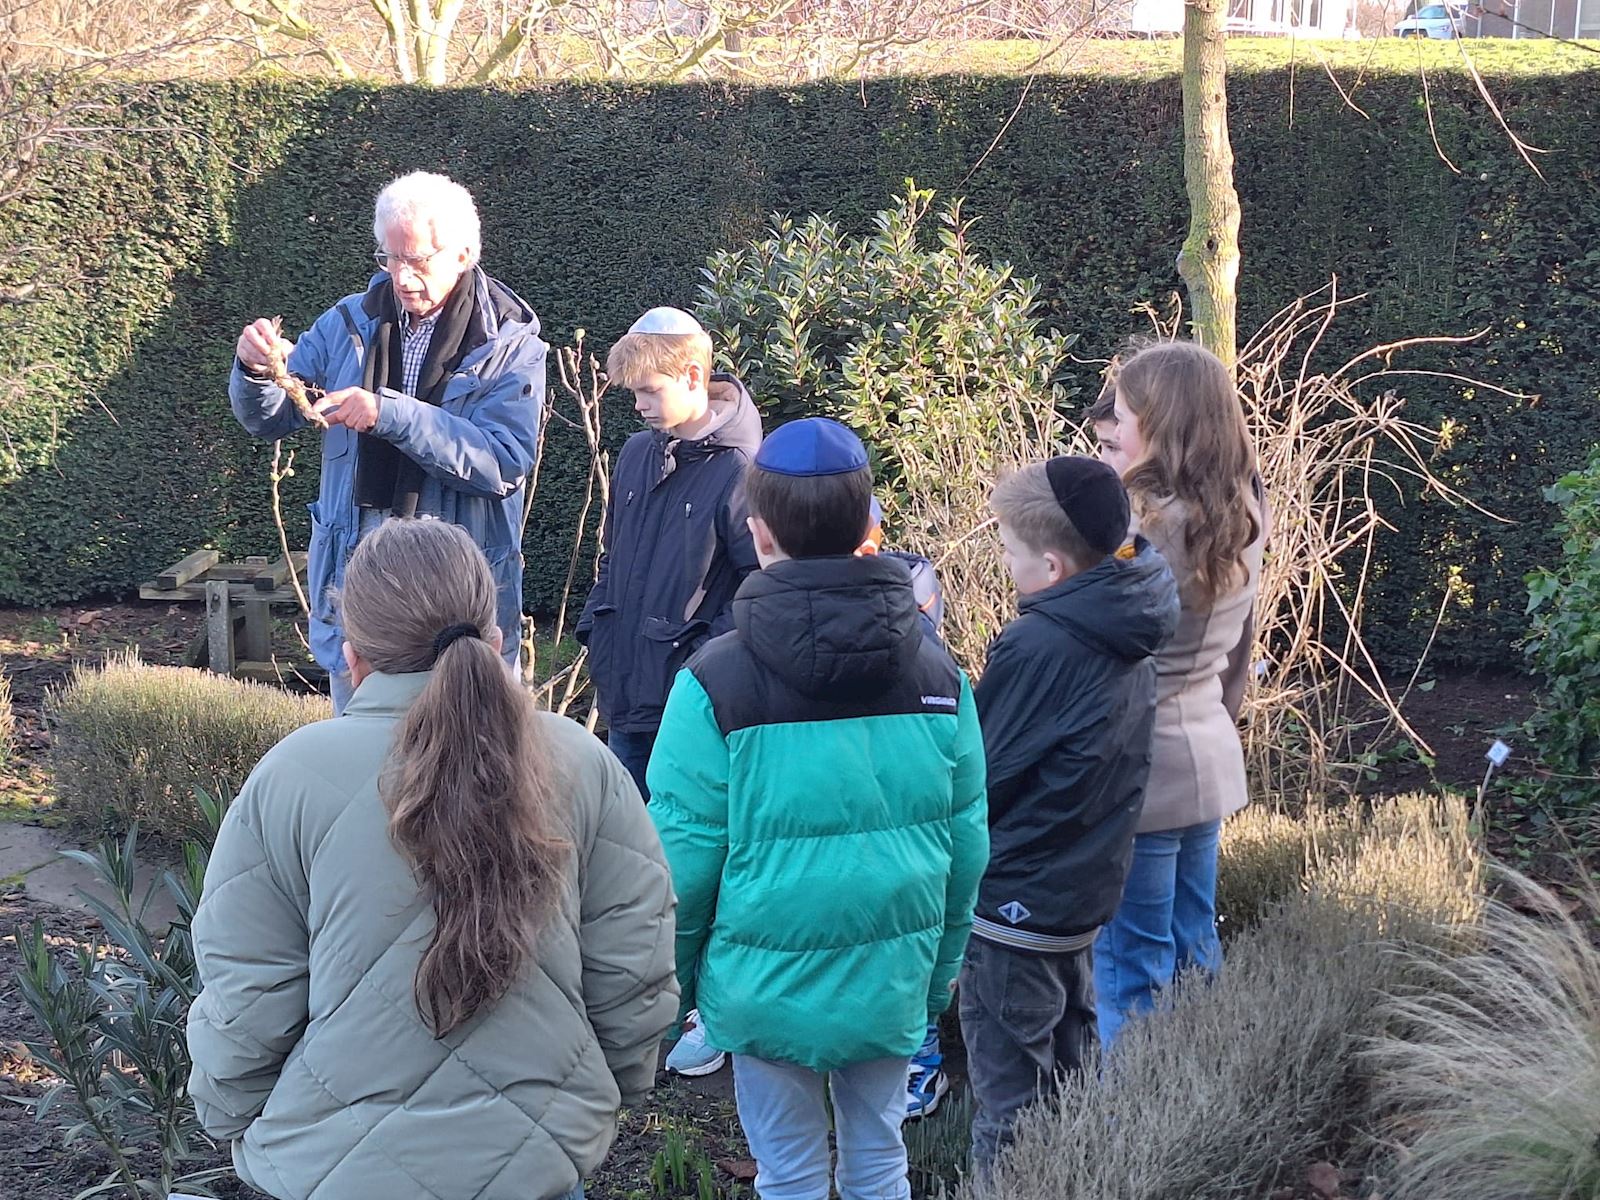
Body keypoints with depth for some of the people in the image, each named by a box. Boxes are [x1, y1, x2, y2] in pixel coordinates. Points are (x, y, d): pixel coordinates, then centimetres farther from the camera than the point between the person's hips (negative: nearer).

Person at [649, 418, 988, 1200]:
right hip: (894, 982, 3)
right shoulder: (938, 674, -4)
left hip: (770, 987, -3)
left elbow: (685, 854, -12)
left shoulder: (716, 682, -15)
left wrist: (673, 984, 3)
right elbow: (967, 842, 2)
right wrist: (941, 970, 15)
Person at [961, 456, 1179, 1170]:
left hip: (1015, 897, -9)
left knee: (1009, 1094, 5)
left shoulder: (1036, 647, -26)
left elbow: (981, 780, -18)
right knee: (1067, 1069, 25)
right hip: (1087, 889, 9)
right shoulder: (1127, 641, 0)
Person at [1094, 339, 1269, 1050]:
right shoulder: (1241, 520, 4)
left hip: (1144, 764, -8)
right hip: (1211, 754, 8)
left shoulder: (1140, 528, -21)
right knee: (1193, 948, 19)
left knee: (1132, 966, 3)